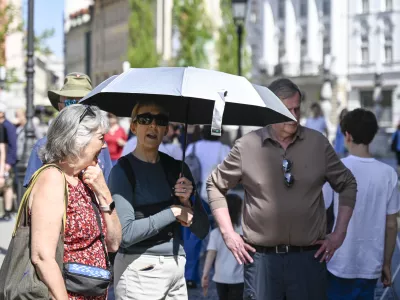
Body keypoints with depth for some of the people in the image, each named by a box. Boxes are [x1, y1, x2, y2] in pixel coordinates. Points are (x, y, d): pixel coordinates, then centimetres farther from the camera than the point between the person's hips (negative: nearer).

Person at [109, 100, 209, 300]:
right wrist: (173, 212, -12)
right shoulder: (123, 170, -7)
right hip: (139, 270, -5)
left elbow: (202, 231, 9)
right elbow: (125, 234, -17)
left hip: (177, 269, 5)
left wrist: (187, 202, -8)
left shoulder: (177, 168, 8)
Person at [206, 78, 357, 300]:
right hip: (261, 257, -1)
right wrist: (228, 233, 2)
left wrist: (339, 233, 7)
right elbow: (215, 185, 9)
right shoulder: (246, 146, -1)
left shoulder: (318, 143, 3)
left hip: (309, 257, 1)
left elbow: (347, 184, 13)